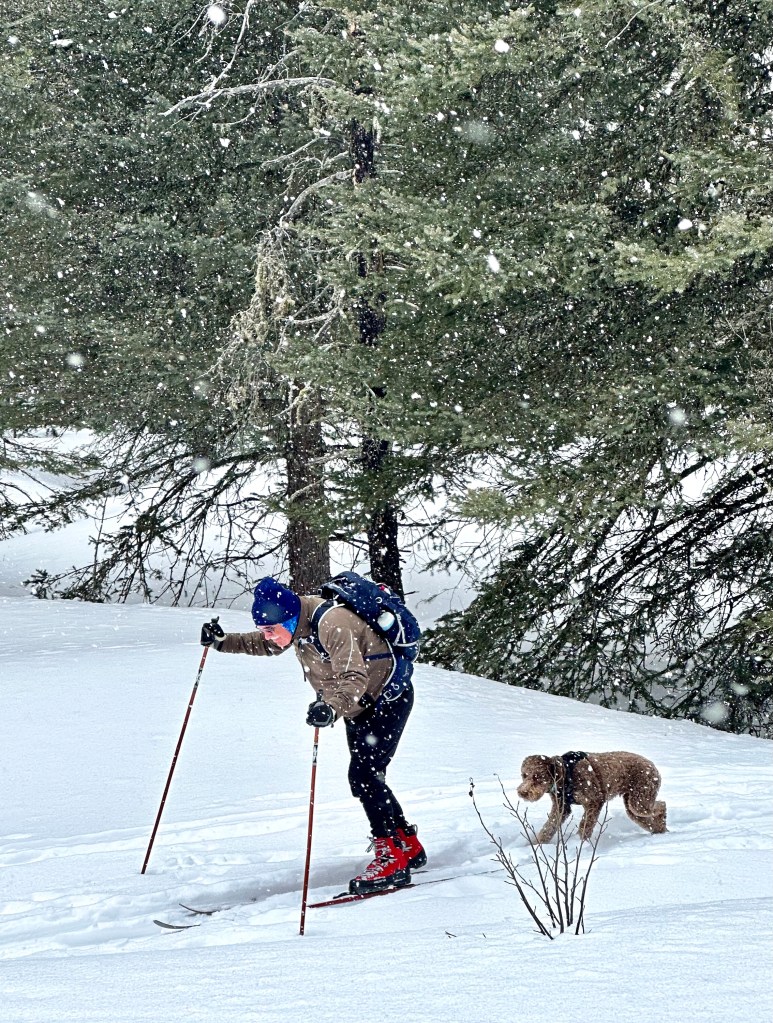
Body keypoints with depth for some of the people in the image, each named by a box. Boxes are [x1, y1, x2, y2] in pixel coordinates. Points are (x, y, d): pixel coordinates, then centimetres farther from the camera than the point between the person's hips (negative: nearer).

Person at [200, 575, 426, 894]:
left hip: (389, 698, -10)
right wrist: (222, 641, 1)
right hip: (360, 706, 10)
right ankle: (409, 846, 22)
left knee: (363, 775, -19)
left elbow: (354, 678, -42)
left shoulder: (332, 624, -33)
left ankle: (392, 857, -17)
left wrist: (333, 708, -59)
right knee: (364, 779, 10)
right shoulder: (298, 621, -4)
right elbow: (263, 645, 15)